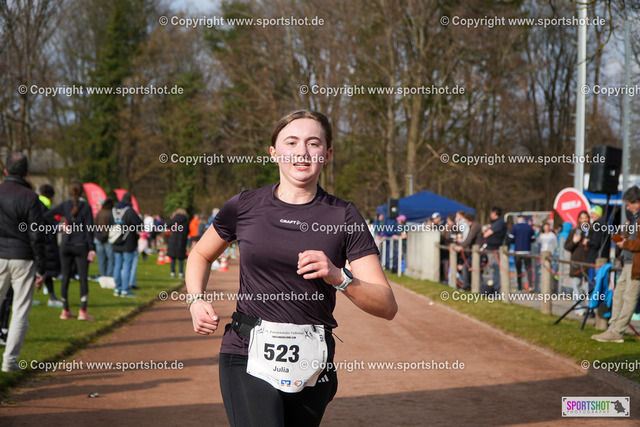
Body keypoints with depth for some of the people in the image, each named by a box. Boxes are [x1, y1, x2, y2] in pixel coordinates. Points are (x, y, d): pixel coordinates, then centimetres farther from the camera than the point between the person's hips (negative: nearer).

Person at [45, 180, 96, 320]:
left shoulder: (65, 205, 1)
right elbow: (89, 229, -9)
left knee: (65, 277, 9)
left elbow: (46, 215, -4)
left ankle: (65, 310, 13)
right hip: (81, 246, -3)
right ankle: (83, 311, -9)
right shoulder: (86, 207, -6)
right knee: (83, 278, -1)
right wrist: (91, 248, -9)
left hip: (66, 246, 3)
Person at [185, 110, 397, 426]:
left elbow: (387, 307, -3)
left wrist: (338, 278, -20)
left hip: (311, 365, 1)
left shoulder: (343, 217, 1)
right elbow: (201, 255, 23)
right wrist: (197, 300, 4)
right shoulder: (245, 207, 4)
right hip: (248, 357, -1)